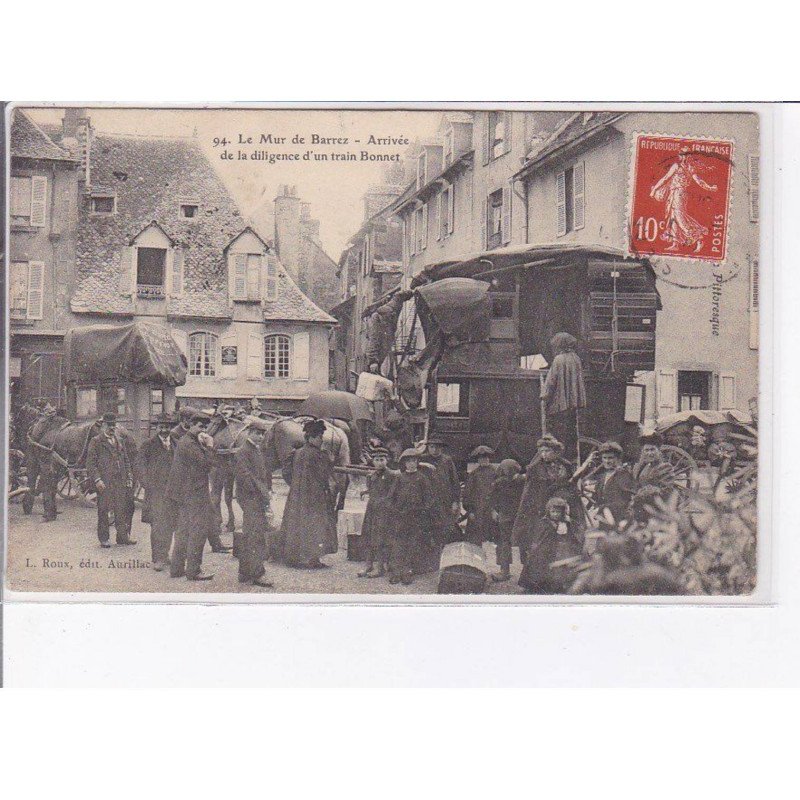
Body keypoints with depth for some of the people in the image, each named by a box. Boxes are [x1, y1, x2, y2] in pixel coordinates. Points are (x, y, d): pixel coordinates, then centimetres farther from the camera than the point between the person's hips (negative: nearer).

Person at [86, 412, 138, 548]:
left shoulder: (121, 438, 12)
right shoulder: (96, 441, -2)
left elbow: (127, 459, 18)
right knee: (103, 510, 2)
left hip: (121, 481, 4)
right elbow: (91, 463, -5)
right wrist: (97, 479, -15)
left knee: (122, 509, 7)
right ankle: (103, 538, 11)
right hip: (105, 482, -4)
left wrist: (129, 476, 11)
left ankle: (123, 536, 16)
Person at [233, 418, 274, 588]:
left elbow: (267, 472, 22)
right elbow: (247, 477, -18)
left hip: (260, 498, 9)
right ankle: (257, 574, -10)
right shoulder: (242, 452, -11)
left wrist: (269, 490, 7)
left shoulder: (261, 451, 16)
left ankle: (245, 574, 19)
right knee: (257, 535, -11)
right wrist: (263, 493, -18)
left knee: (249, 537, 13)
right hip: (250, 498, -9)